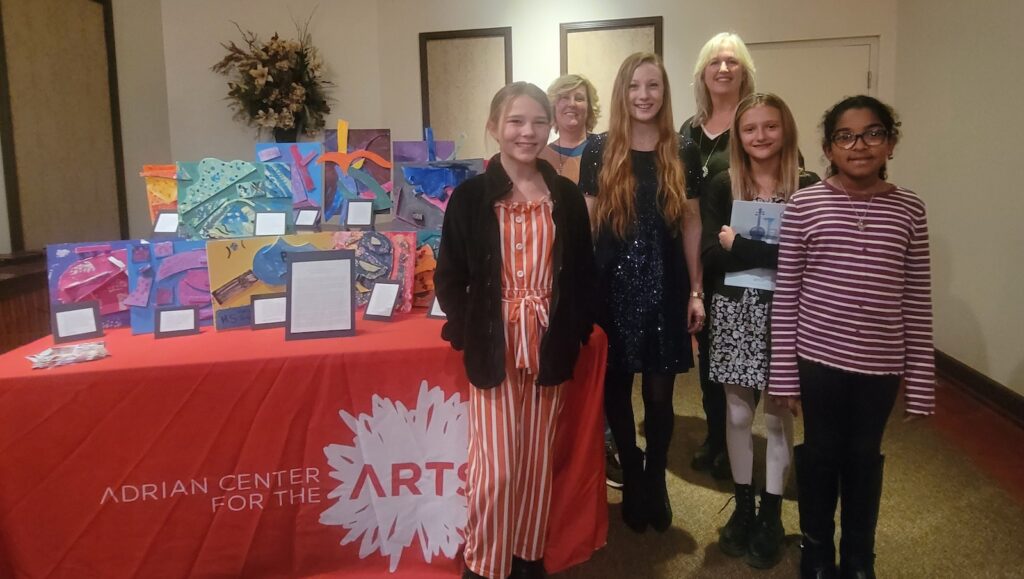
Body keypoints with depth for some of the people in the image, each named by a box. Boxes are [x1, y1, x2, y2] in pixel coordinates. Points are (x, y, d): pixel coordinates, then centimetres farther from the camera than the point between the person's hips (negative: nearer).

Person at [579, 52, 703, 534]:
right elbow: (585, 222, 2)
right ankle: (633, 478, 29)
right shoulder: (599, 151, 0)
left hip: (665, 287, 1)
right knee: (616, 388, 7)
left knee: (659, 393, 4)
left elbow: (691, 224, 7)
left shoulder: (683, 153, 4)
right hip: (612, 287, 0)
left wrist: (696, 290, 4)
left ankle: (656, 480, 27)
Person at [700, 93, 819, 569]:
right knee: (737, 413, 11)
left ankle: (771, 515, 25)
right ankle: (743, 507, 29)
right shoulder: (721, 187, 1)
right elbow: (711, 253, -9)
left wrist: (740, 245, -14)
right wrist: (772, 253, -17)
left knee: (778, 414, 8)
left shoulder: (808, 188, -5)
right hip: (734, 312, 2)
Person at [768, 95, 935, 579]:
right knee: (821, 453, 14)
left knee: (864, 456, 16)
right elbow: (785, 298, -5)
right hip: (819, 358, -1)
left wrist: (920, 382, 2)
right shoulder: (804, 205, -7)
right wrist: (784, 374, -4)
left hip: (881, 364, 2)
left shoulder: (909, 210, -1)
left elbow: (917, 303, 1)